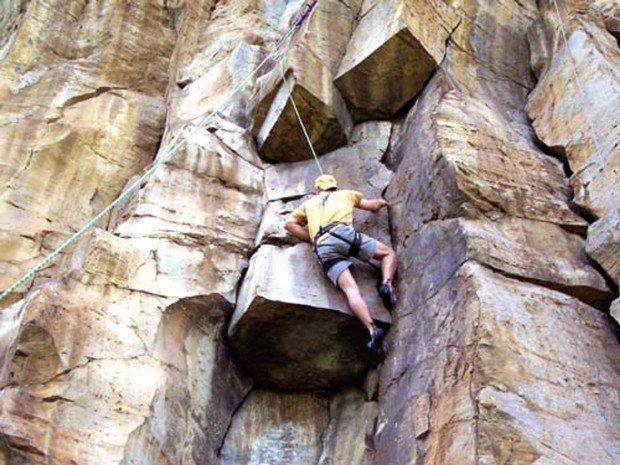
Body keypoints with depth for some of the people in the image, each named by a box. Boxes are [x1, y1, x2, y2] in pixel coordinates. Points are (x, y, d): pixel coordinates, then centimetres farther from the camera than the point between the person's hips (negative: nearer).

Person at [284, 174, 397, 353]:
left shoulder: (309, 203, 36)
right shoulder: (345, 195, 33)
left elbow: (289, 224, 25)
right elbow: (373, 206, 40)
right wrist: (381, 202, 63)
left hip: (323, 249, 1)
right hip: (343, 234, -1)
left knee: (351, 290, -13)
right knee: (388, 252, 18)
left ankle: (372, 329, -34)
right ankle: (386, 284, -12)